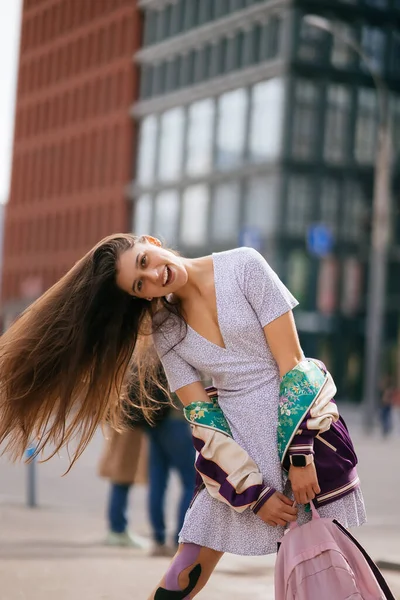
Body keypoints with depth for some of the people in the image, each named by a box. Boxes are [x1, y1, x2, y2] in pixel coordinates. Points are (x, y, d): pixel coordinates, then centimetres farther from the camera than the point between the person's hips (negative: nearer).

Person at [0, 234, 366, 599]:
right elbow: (203, 418, -3)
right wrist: (254, 492, -12)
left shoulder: (245, 266, -9)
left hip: (305, 424, -2)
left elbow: (293, 364, -12)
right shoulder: (165, 330, 1)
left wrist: (301, 456, -17)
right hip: (238, 445, 2)